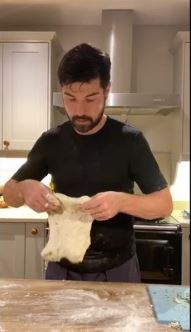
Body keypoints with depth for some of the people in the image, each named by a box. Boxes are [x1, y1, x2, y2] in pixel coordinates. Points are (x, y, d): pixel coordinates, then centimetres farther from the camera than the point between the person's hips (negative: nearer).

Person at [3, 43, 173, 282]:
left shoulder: (129, 140, -12)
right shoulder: (51, 141, -4)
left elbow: (165, 204, -11)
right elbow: (9, 193, 3)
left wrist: (121, 201, -31)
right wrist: (25, 189, -21)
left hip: (117, 269, -2)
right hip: (62, 268, 2)